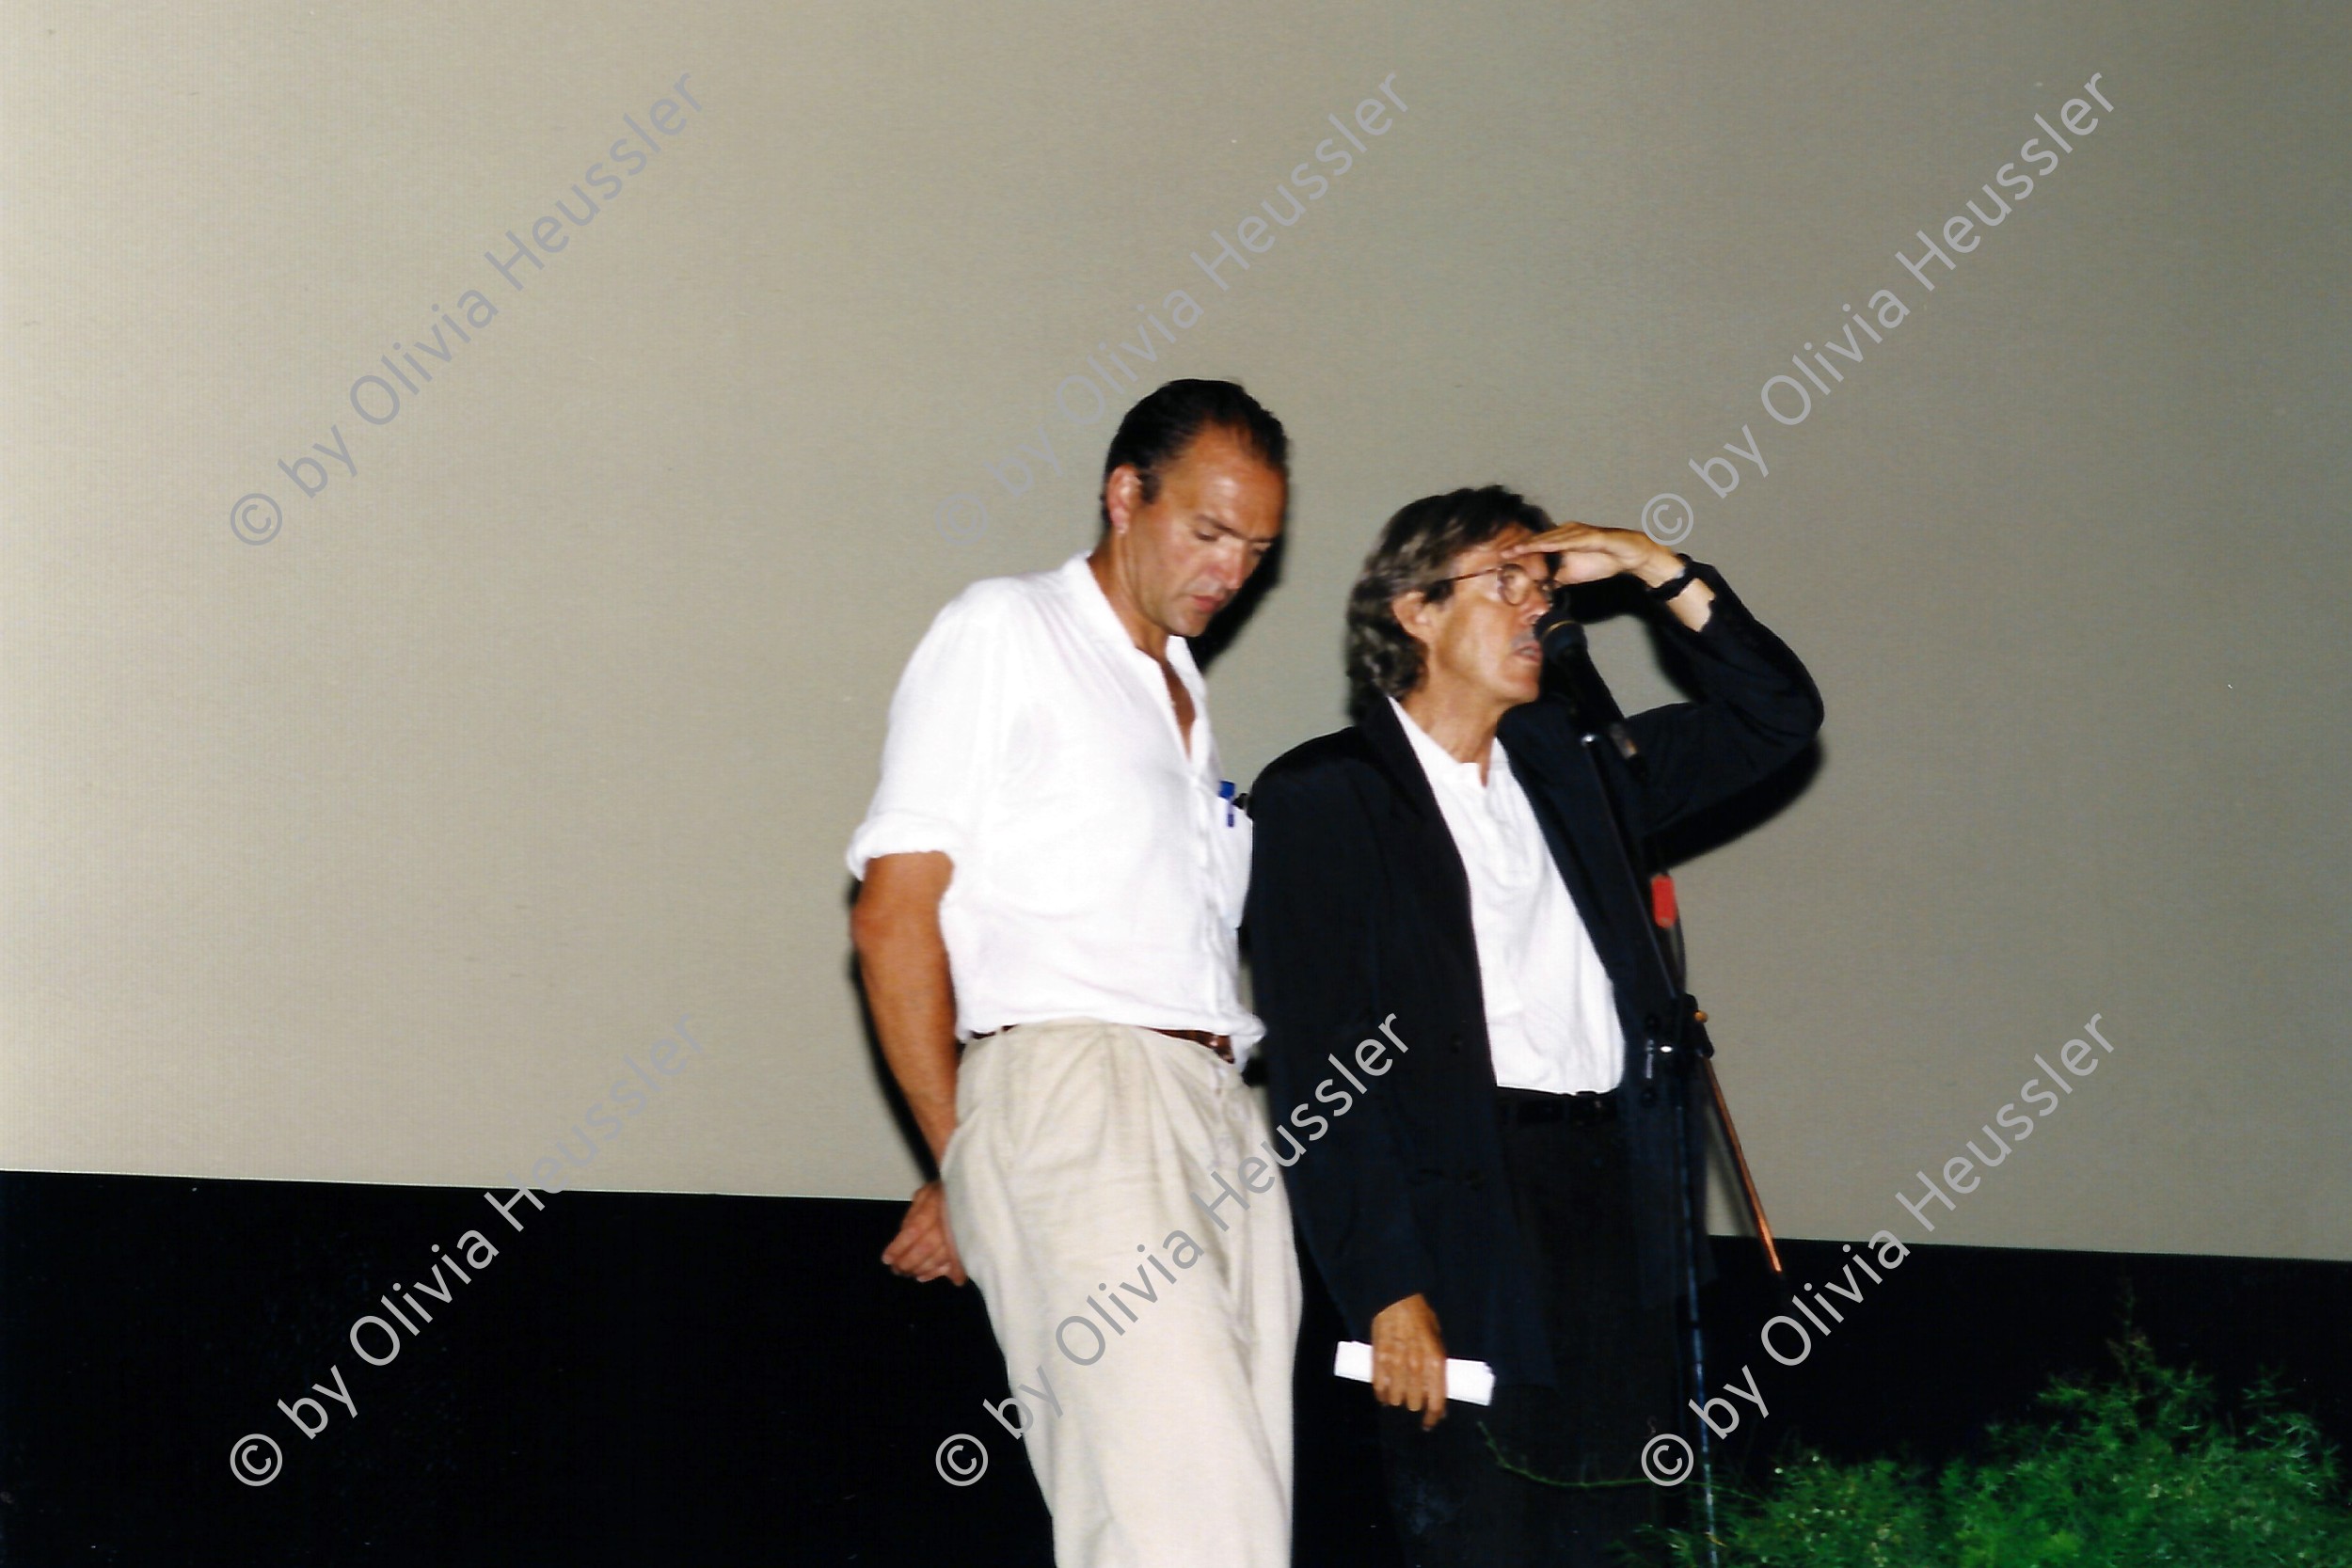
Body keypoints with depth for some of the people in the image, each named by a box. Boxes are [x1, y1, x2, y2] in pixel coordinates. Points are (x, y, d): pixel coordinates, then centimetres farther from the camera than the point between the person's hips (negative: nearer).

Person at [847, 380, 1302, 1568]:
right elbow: (894, 915, -2)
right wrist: (964, 1159, -4)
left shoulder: (1182, 693, 27)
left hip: (1218, 1110, 7)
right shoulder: (1004, 634, 5)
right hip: (1072, 1085, -7)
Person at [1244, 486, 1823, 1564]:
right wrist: (1385, 1288, -14)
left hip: (1612, 1206, 6)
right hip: (1458, 1212, -5)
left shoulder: (1567, 765, 19)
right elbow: (1315, 1065, -6)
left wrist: (1651, 566, 14)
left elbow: (1777, 716, 26)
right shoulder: (1322, 795, 1)